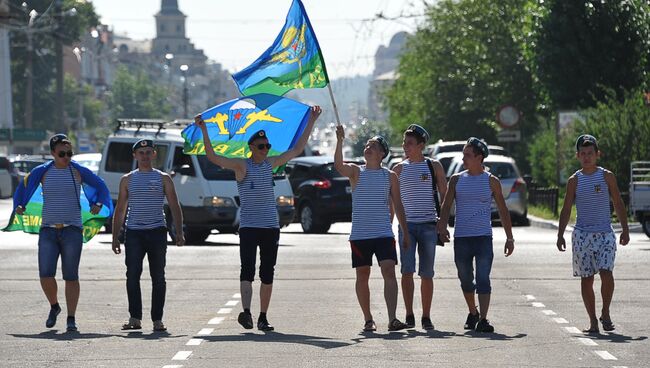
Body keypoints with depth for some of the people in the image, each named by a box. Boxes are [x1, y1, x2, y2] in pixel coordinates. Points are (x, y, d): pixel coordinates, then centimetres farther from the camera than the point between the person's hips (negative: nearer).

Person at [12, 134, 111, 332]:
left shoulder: (78, 171, 3)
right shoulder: (42, 172, 6)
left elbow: (100, 186, 15)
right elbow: (23, 187, 19)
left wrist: (98, 204, 1)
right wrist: (19, 206, 5)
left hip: (72, 230, -1)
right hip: (48, 230, 1)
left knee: (71, 276, -3)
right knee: (46, 275, -8)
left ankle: (71, 319, 1)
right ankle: (54, 306, 19)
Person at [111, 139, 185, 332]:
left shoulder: (163, 178, 9)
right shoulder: (127, 180, 13)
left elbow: (175, 207, 7)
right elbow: (120, 210, 14)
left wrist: (179, 232, -5)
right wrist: (115, 237, 7)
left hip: (157, 232, -1)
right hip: (133, 232, 1)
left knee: (158, 278, 0)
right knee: (132, 276, -7)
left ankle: (157, 319, 4)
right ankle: (135, 318, -4)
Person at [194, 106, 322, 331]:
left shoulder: (271, 163, 13)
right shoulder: (242, 165, -2)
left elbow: (297, 149, 21)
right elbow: (212, 157, -13)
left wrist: (311, 123, 22)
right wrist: (204, 130, -21)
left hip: (271, 227, 5)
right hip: (248, 226, -5)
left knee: (268, 274, 6)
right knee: (248, 270, -16)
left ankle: (263, 317, 12)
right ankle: (246, 312, -28)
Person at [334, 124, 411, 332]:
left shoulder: (390, 176, 9)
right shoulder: (356, 172, 5)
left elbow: (397, 206, 12)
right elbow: (338, 166, -17)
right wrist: (340, 141, -27)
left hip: (384, 234, 0)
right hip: (359, 235, 0)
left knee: (389, 272, -13)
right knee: (362, 277, 5)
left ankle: (392, 319, -20)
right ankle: (368, 320, 16)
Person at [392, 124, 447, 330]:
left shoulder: (434, 166, 5)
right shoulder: (399, 169, 8)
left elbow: (444, 195, 7)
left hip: (428, 225, -1)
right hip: (406, 225, 1)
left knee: (426, 274, 3)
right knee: (407, 271, -9)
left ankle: (426, 317, 9)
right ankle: (409, 315, -4)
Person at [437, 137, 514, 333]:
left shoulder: (491, 181, 4)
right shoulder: (456, 179, 9)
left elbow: (502, 210, 8)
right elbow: (447, 205, 4)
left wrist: (509, 237, 5)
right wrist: (442, 225, -14)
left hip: (483, 237, -3)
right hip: (461, 238, 3)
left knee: (483, 279, -12)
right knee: (465, 280, 11)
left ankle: (483, 319, -16)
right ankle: (473, 313, 31)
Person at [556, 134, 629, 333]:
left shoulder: (607, 176, 3)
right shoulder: (574, 180, 4)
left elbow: (618, 204, 8)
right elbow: (566, 209, 7)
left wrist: (625, 229, 3)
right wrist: (560, 235, 0)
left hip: (605, 233, -1)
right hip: (582, 234, 1)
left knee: (606, 273, -17)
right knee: (586, 278, 2)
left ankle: (605, 313, 1)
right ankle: (592, 321, 10)